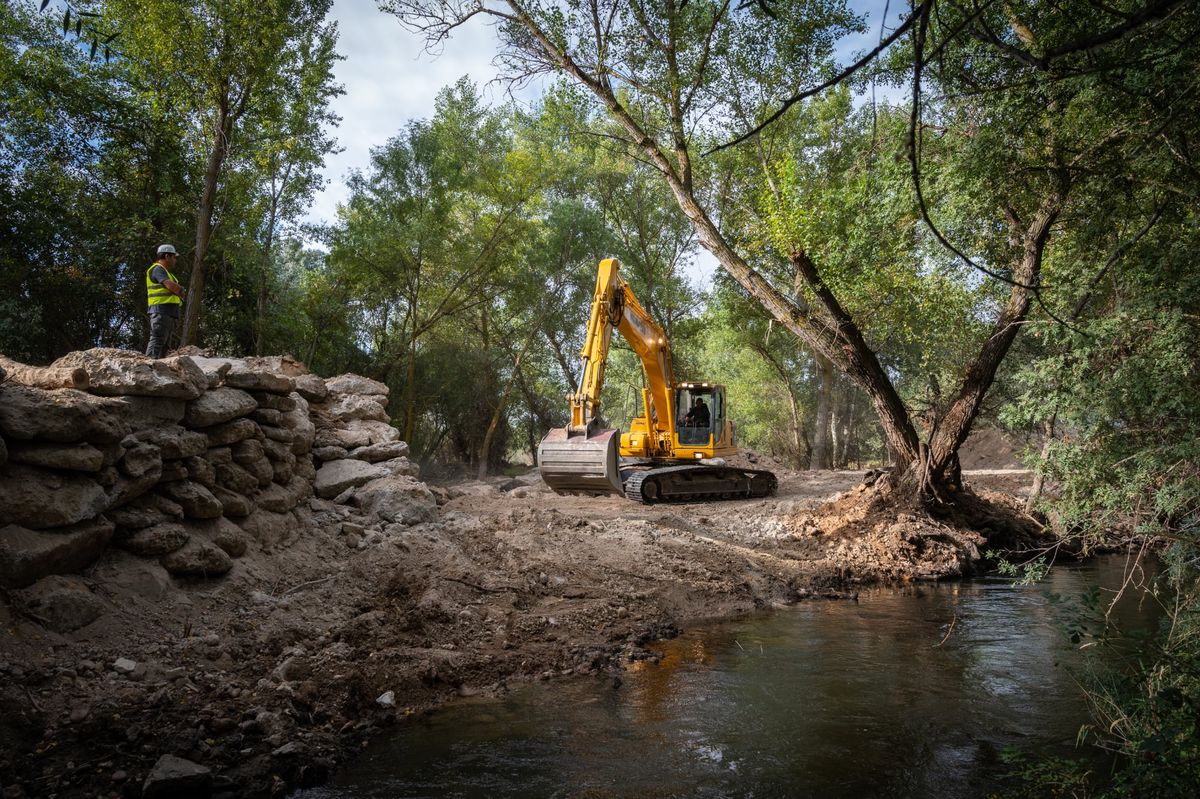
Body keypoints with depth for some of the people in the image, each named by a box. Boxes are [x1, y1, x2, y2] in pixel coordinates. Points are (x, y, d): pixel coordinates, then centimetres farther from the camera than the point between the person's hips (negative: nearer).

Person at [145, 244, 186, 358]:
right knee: (157, 340, -16)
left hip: (169, 313, 10)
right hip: (161, 311, -10)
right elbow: (171, 286, -19)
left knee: (165, 343, 8)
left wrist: (178, 289, -1)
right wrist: (180, 290, 1)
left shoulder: (166, 271, 26)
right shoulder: (157, 269, -6)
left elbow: (178, 289, 21)